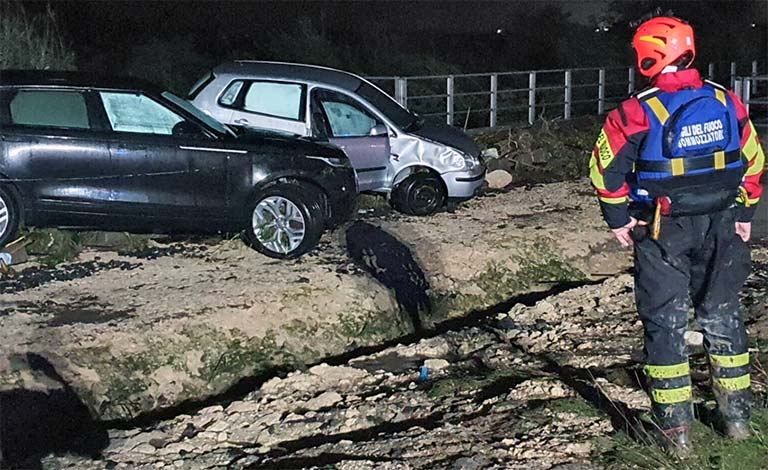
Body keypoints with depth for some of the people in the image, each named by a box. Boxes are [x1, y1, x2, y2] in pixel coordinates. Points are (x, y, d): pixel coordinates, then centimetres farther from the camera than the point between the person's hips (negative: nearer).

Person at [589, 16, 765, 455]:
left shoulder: (637, 113, -14)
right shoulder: (727, 103, -1)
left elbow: (606, 167, -12)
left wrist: (619, 218, 0)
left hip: (663, 233, -4)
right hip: (721, 229, 4)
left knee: (666, 323, 5)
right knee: (723, 315, 17)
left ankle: (677, 429, 8)